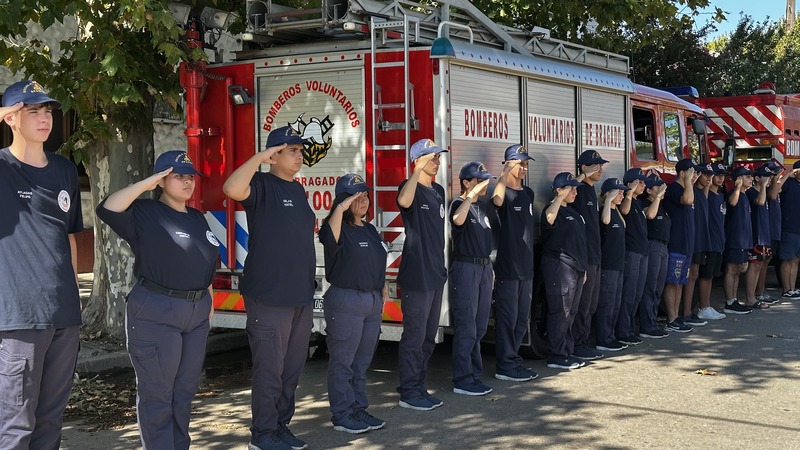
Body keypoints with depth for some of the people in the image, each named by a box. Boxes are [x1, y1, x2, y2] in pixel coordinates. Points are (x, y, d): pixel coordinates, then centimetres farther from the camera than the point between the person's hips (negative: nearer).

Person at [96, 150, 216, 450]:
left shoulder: (197, 218, 15)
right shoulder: (144, 213, -7)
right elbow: (108, 210, -24)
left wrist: (208, 299, 20)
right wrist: (145, 184, -20)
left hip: (196, 312, 8)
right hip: (156, 312, -7)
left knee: (185, 391, 15)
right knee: (157, 394, -1)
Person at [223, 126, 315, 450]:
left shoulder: (298, 190, 15)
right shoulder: (262, 185, -8)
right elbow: (231, 189, -31)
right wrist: (260, 156, -24)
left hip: (301, 297, 8)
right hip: (269, 298, -8)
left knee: (293, 368, 14)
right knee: (269, 369, -2)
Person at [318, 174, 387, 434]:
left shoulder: (370, 229, 15)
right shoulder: (339, 227, -9)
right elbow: (329, 239, -33)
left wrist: (383, 288, 18)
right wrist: (340, 209, -33)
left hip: (372, 301, 8)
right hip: (346, 300, -8)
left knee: (362, 362, 15)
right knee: (342, 362, -1)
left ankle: (359, 410, 24)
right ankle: (342, 416, 5)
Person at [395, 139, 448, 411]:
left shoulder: (438, 191, 14)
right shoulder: (410, 187, -9)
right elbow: (404, 201, -35)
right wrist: (419, 169, -29)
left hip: (436, 274, 8)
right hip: (416, 275, -8)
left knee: (429, 337, 13)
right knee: (414, 335, -4)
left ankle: (419, 387, 23)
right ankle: (408, 393, 3)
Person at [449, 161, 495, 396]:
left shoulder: (480, 208, 16)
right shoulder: (459, 204, -9)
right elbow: (458, 220, -34)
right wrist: (472, 194, -31)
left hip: (484, 268, 9)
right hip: (466, 268, -9)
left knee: (480, 327, 12)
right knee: (466, 328, -7)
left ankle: (475, 374, 21)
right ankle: (462, 380, -2)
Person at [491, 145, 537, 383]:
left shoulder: (528, 193, 15)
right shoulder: (504, 192, -8)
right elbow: (497, 201, -34)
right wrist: (505, 173, -31)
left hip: (526, 266, 8)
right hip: (507, 266, -8)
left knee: (522, 318, 13)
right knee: (507, 317, -4)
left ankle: (513, 360, 23)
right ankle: (505, 366, 1)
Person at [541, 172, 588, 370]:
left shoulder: (572, 212, 19)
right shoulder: (554, 209, -9)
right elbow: (549, 219, -36)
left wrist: (582, 268, 22)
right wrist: (561, 196, -31)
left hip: (576, 268, 9)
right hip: (559, 267, -9)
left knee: (571, 313, 12)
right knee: (560, 313, -7)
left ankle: (567, 352, 20)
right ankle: (556, 356, -2)